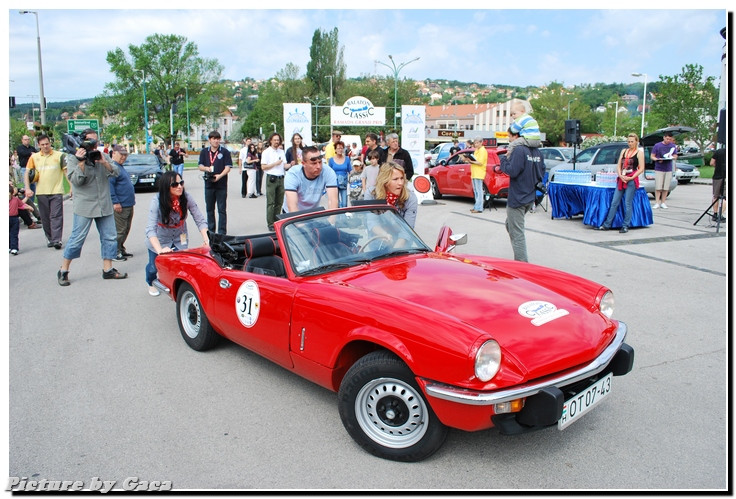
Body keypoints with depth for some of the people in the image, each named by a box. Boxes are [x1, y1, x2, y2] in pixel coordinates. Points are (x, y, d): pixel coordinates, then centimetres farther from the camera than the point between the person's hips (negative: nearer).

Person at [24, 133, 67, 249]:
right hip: (41, 192, 3)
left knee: (56, 216, -8)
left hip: (56, 191, -3)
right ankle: (49, 238, 20)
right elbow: (27, 172, 9)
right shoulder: (34, 157, 7)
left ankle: (57, 240, -9)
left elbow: (66, 171, 2)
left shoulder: (59, 156, 1)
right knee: (45, 217, 9)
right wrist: (27, 188, -2)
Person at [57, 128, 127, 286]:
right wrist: (81, 162, -21)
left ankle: (108, 269, 17)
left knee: (109, 237, 7)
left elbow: (115, 172, -2)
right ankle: (63, 271, 11)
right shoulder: (73, 158, -2)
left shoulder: (103, 156, 10)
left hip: (104, 205, 5)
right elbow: (76, 181, -12)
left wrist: (104, 162, -18)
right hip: (85, 205, -5)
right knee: (77, 238, -2)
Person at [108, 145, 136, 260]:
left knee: (126, 229, 16)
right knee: (119, 230, -5)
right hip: (120, 205, -10)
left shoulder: (120, 166, 19)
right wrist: (115, 202, -23)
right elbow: (110, 185, -20)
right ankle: (115, 253, 4)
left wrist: (131, 201, 23)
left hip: (128, 205, 10)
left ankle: (121, 249, 26)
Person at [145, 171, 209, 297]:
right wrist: (159, 250, -48)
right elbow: (150, 229, -35)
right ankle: (151, 284, 47)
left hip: (180, 239, 2)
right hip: (159, 240, -2)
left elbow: (200, 220, -17)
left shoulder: (187, 198, -21)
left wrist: (206, 239, -32)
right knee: (154, 266, 9)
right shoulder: (157, 201, -28)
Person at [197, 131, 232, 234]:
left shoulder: (225, 152, 1)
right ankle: (210, 230, 21)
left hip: (221, 184, -3)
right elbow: (200, 166, 10)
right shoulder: (204, 152, 11)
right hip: (208, 184, 4)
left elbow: (228, 167, -4)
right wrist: (206, 168, -13)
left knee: (222, 209, 0)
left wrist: (220, 175, -20)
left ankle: (222, 232, 3)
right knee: (209, 209, 11)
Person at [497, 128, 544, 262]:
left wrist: (504, 158, -7)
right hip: (530, 198, 9)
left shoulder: (519, 150, -16)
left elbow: (512, 171, -22)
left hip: (517, 198, -9)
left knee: (516, 233, -4)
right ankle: (521, 260, 25)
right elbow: (541, 172, 15)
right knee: (510, 225, 23)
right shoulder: (537, 151, 10)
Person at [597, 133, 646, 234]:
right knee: (614, 202, 5)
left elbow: (641, 169, -5)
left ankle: (625, 226, 6)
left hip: (631, 180, -5)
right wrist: (620, 175, -5)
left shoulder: (639, 152, 1)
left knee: (628, 204, -2)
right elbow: (618, 165, 12)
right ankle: (607, 224, 9)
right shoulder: (624, 151, 15)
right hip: (621, 179, 5)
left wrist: (631, 178, -13)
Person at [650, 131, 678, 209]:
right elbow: (652, 156, 2)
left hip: (668, 169, 3)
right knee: (658, 187, -6)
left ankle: (663, 203, 12)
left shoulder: (673, 146, 10)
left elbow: (675, 156, 15)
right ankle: (657, 203, 0)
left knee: (666, 188, 3)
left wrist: (672, 157, -9)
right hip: (659, 169, -3)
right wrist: (657, 160, -18)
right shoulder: (657, 145, 0)